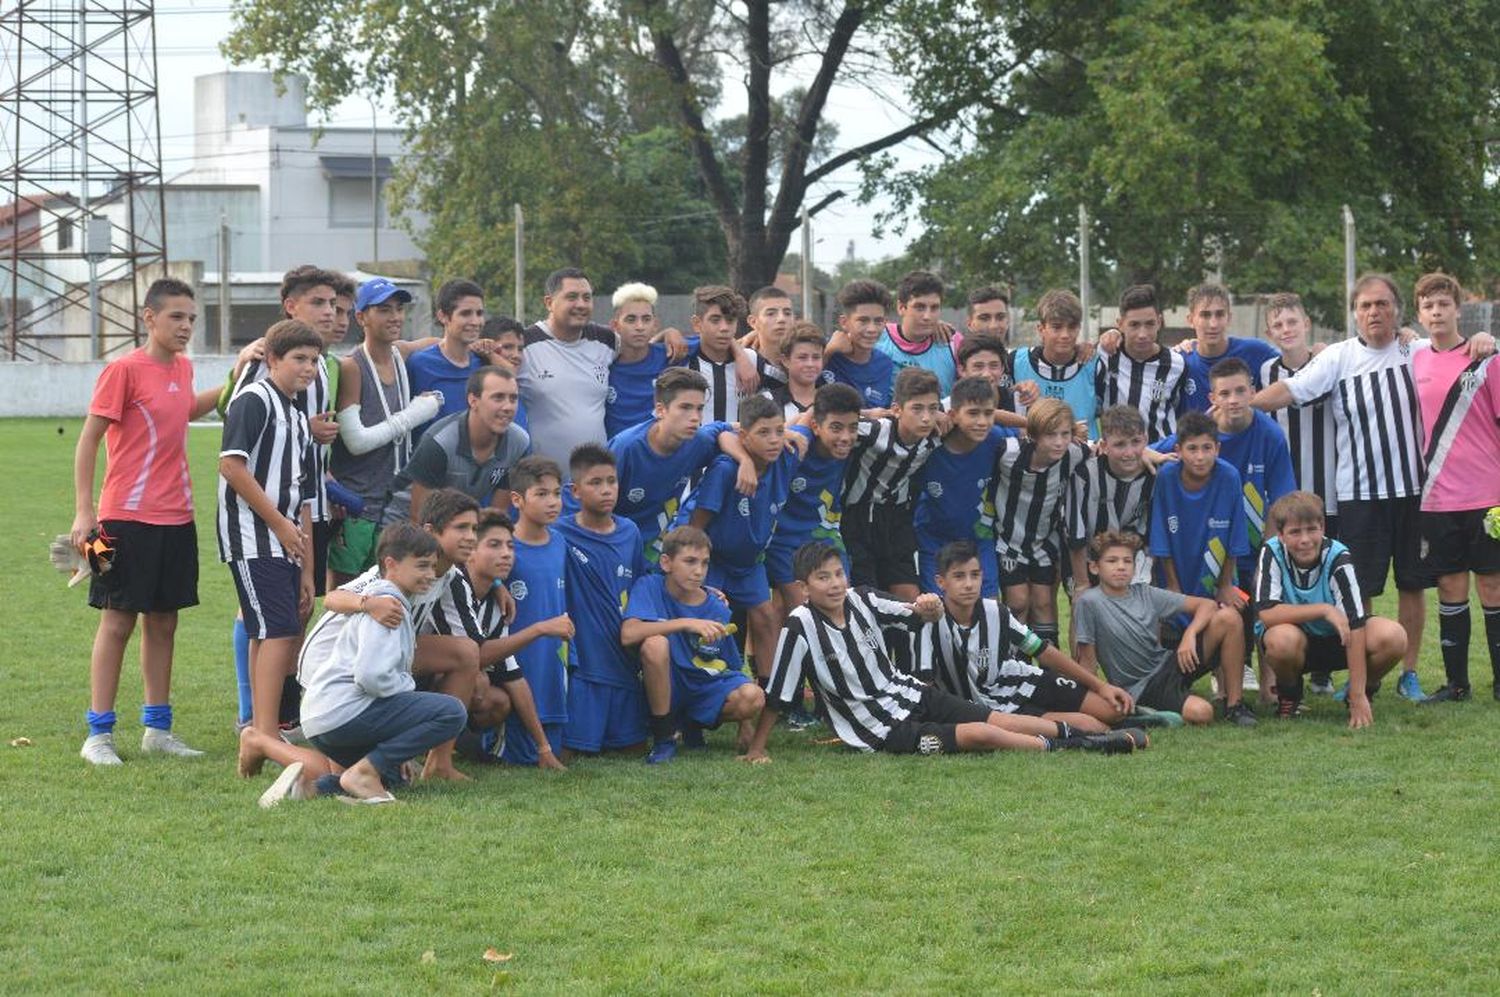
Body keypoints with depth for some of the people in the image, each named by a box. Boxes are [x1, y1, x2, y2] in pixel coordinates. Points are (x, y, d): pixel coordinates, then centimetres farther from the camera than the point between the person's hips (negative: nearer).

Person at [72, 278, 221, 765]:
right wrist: (84, 513, -15)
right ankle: (98, 734, 1)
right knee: (118, 621, -3)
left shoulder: (182, 368, 10)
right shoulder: (123, 370, -11)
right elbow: (88, 440, -10)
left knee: (163, 622, 10)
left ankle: (158, 729, 18)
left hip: (176, 518, 7)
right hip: (127, 518, -7)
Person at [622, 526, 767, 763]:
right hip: (666, 689, -3)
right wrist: (687, 624, -31)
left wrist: (745, 730, -3)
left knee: (753, 697, -27)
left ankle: (693, 724, 6)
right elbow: (628, 634, -28)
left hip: (706, 689, 3)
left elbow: (733, 669, 4)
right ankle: (663, 739, -15)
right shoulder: (649, 587, -10)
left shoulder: (717, 610, -3)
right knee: (655, 643, -33)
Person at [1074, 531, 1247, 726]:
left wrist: (1190, 634, -16)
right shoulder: (1089, 603, -11)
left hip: (1168, 664, 6)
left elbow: (1207, 605, 2)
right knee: (1200, 713, -34)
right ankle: (1141, 713, -5)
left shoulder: (1145, 593, 3)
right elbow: (1087, 662, -10)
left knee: (1228, 617, -11)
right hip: (1141, 687, -6)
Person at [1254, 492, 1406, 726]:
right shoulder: (1272, 553, -20)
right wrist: (1324, 610, -34)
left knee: (1392, 637, -28)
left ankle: (1363, 691, 3)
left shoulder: (1337, 557, -22)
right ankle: (1288, 694, -4)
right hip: (1296, 639, -1)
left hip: (1336, 640, 1)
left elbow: (1355, 624, -26)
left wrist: (1358, 696, -31)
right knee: (1283, 639, -38)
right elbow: (1266, 613, -30)